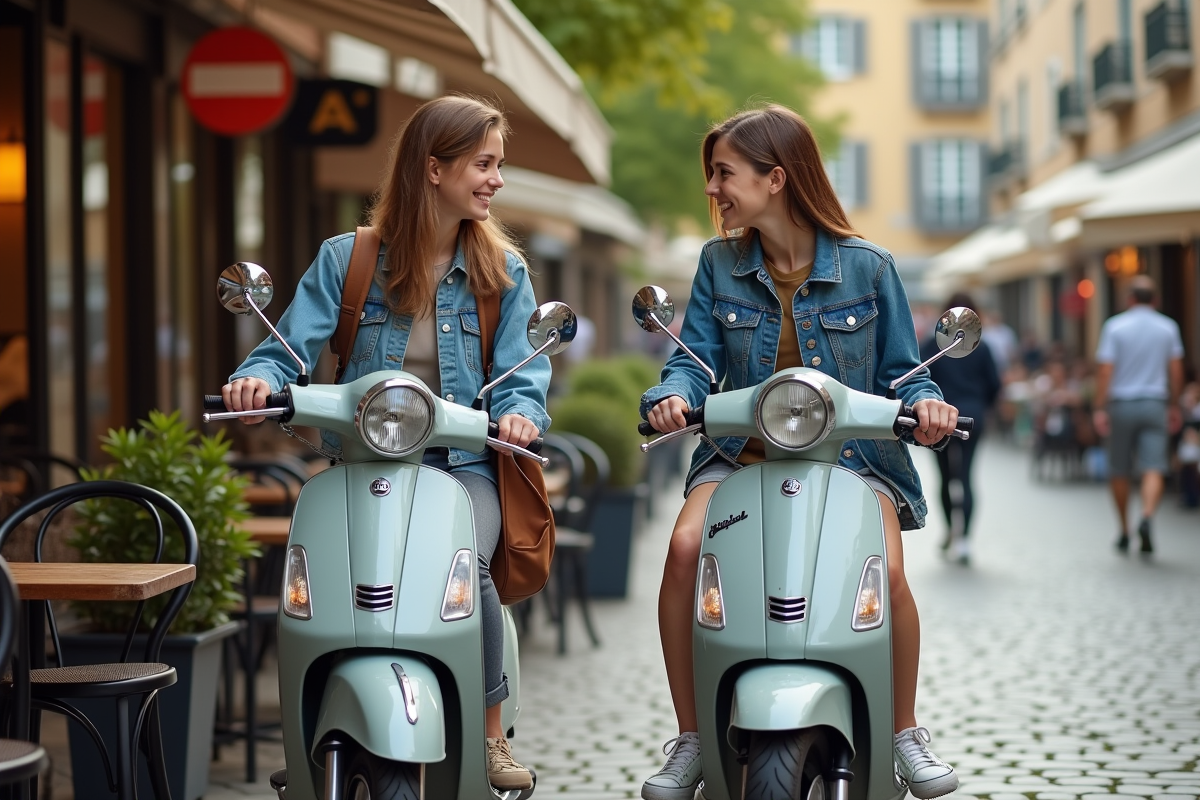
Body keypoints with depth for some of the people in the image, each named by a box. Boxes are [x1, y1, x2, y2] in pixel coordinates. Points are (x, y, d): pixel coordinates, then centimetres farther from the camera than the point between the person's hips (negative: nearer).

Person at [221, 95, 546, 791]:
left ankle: (492, 733, -11)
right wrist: (260, 381, -24)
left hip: (464, 464, 0)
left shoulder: (503, 270, 10)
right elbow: (290, 347, 0)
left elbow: (524, 378, 3)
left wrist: (521, 413, -21)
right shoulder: (347, 259, 7)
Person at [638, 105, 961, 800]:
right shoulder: (720, 263, 7)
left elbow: (900, 368, 5)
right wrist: (673, 394, -21)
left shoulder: (867, 266, 0)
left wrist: (925, 401, -17)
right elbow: (696, 357, 1)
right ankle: (691, 741, -12)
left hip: (850, 454, -2)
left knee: (886, 568, -29)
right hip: (744, 453, 2)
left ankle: (906, 733, -3)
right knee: (686, 547, -27)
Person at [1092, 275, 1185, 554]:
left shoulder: (1115, 326, -4)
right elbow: (1176, 371, 5)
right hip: (1155, 404, 1)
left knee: (1120, 471, 11)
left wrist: (1100, 409, -7)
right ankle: (1147, 518, -30)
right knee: (1154, 468, -6)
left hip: (1121, 405, -1)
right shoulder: (1168, 327, 3)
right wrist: (1174, 407, 15)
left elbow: (1105, 370, -8)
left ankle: (1124, 531, 19)